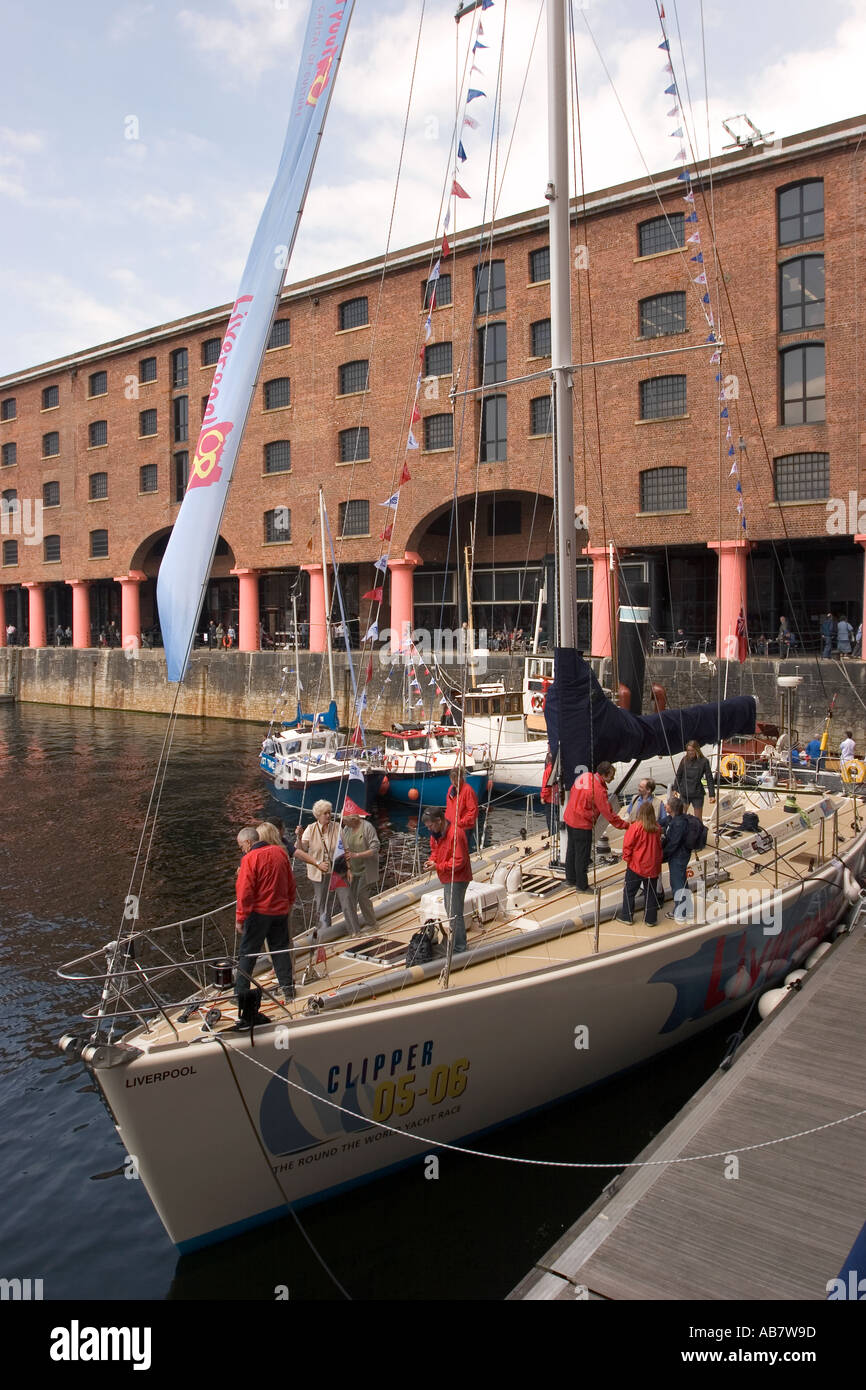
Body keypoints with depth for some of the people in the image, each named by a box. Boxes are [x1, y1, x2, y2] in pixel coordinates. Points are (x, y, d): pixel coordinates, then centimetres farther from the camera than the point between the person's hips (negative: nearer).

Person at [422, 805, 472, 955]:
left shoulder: (456, 834, -26)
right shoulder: (436, 833, 4)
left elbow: (459, 861, -25)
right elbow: (435, 850, 19)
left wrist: (438, 866, -24)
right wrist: (431, 860, -2)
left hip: (457, 879, -10)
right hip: (447, 879, 10)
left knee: (454, 914, -6)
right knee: (450, 910, 20)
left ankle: (458, 949, 2)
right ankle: (455, 940, 33)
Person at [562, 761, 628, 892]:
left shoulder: (584, 776, -2)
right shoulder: (599, 790, -24)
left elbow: (572, 792, 11)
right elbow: (608, 814, -19)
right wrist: (625, 825, -10)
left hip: (569, 818, 9)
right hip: (582, 824, -8)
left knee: (572, 849, 22)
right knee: (582, 855, 5)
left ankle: (570, 878, 37)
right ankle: (582, 886, 16)